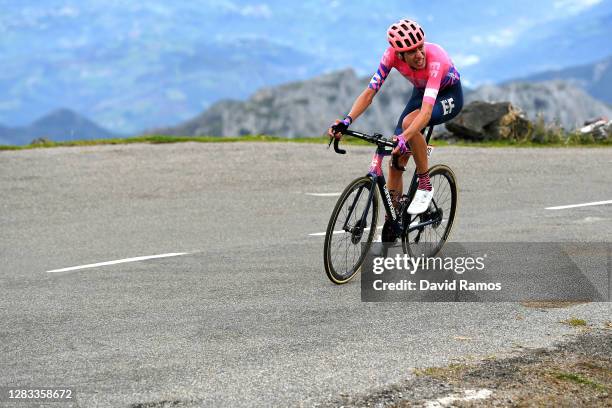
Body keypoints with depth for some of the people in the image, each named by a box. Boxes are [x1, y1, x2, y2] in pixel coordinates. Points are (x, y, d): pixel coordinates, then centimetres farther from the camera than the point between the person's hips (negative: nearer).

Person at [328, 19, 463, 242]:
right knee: (395, 161, -4)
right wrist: (346, 121, -40)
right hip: (420, 92, 5)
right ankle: (390, 227, 10)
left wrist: (403, 138, -62)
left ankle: (425, 185, -17)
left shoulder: (435, 59, -39)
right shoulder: (393, 54, -26)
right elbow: (369, 92, -25)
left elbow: (426, 111, -48)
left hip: (449, 96, -5)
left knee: (409, 123, -36)